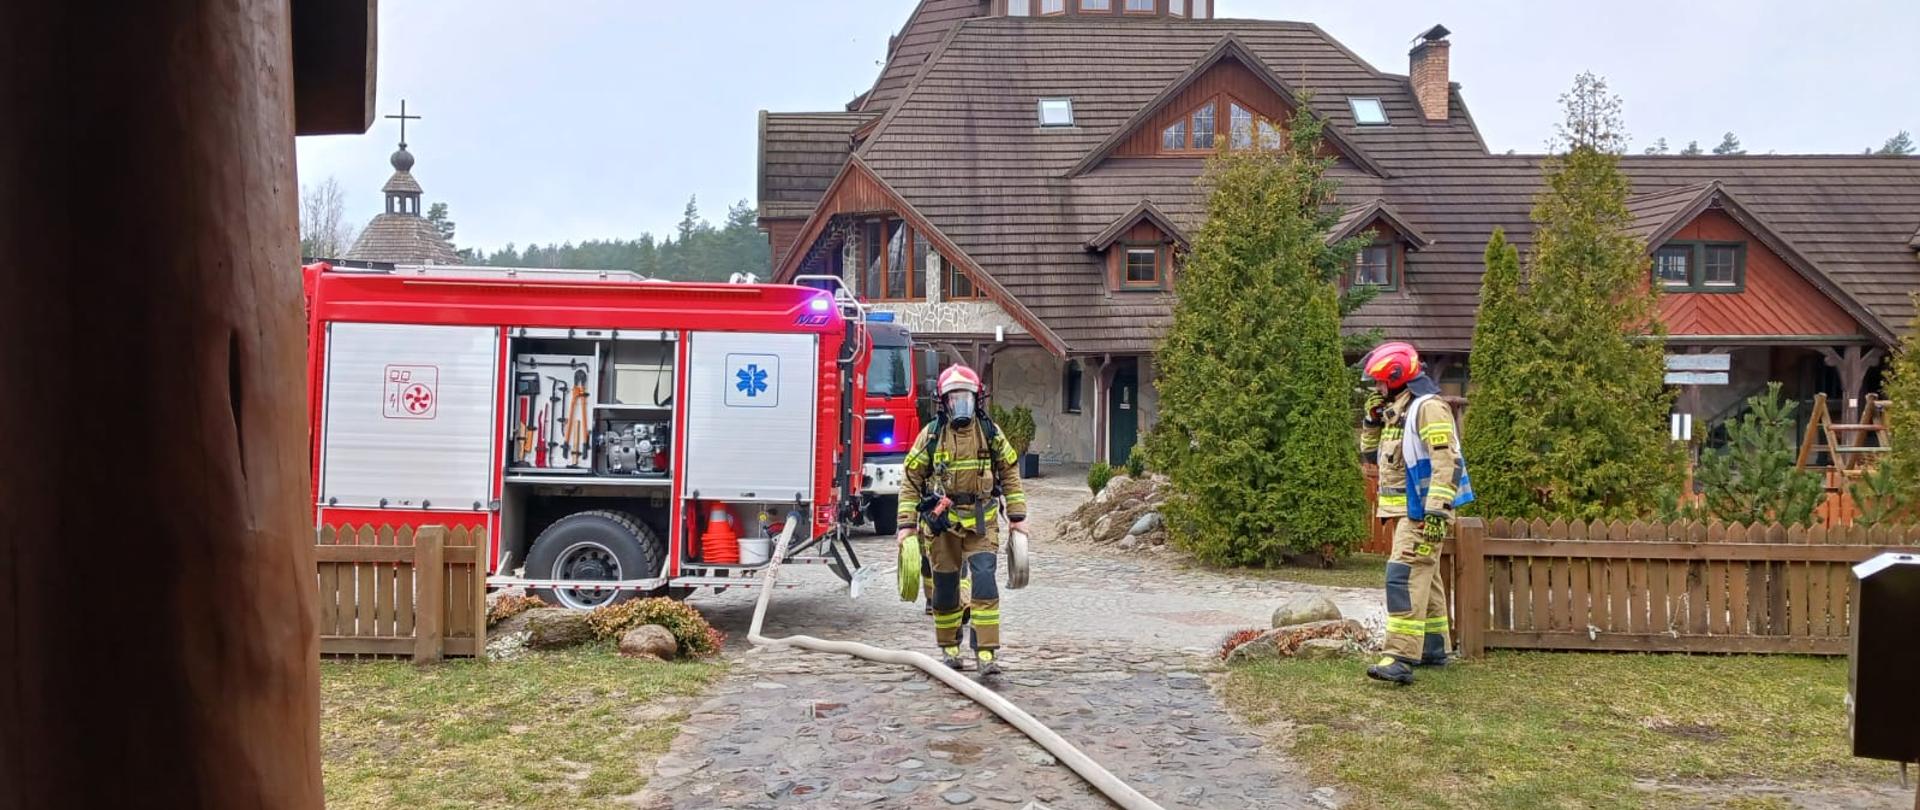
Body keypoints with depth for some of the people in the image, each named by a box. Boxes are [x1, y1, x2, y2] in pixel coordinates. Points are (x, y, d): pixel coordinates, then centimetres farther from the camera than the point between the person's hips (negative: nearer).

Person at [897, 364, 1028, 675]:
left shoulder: (990, 432, 2)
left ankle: (987, 653, -12)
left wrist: (1018, 516, 6)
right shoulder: (931, 435, -3)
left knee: (984, 580, -14)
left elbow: (1010, 473, 10)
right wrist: (907, 524, -6)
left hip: (981, 521, 0)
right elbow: (911, 480, 0)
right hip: (942, 522, 0)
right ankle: (949, 648, 27)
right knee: (945, 587, 8)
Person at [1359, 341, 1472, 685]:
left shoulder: (1428, 407, -14)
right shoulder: (1396, 410, 17)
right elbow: (1371, 454, 25)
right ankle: (1433, 650, 28)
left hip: (1422, 512, -10)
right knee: (1424, 579, 17)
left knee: (1404, 577, -18)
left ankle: (1401, 658, -23)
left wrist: (1437, 511, -28)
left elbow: (1447, 461, -23)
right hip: (1407, 512, 10)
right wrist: (1372, 419, 10)